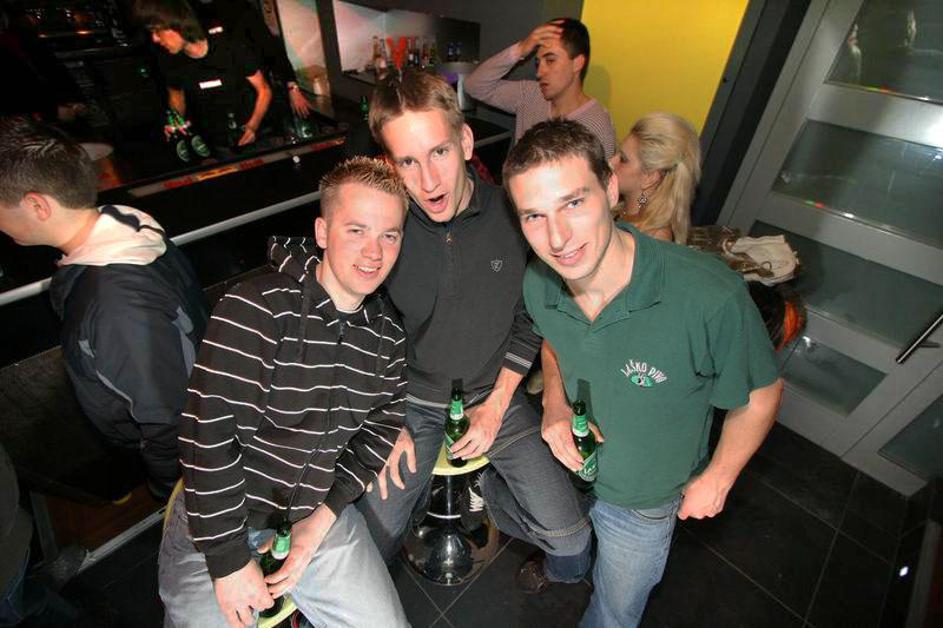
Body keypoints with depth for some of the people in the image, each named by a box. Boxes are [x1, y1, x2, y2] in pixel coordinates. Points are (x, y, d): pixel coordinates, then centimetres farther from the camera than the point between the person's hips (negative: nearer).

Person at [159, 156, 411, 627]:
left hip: (317, 511, 4)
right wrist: (229, 561, -15)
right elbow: (207, 435, -22)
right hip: (218, 520, -3)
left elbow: (379, 430, 2)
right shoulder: (256, 310, -23)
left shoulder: (388, 335, -5)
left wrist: (322, 519, -7)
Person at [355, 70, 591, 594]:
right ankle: (417, 492, 34)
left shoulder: (514, 216, -13)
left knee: (570, 537, -1)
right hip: (410, 399, 0)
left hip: (493, 394, 1)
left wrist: (496, 406, -5)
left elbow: (529, 320, -2)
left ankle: (485, 487, 27)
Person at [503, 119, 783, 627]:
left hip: (642, 499, -2)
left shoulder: (711, 296, -40)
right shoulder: (537, 284, -24)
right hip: (564, 463, 3)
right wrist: (555, 405, -17)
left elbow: (760, 395, -19)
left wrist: (717, 478, -7)